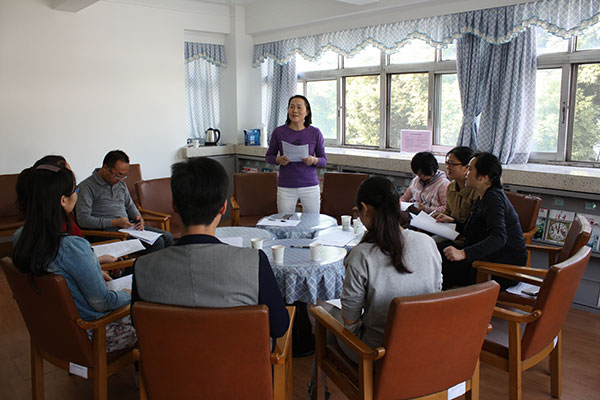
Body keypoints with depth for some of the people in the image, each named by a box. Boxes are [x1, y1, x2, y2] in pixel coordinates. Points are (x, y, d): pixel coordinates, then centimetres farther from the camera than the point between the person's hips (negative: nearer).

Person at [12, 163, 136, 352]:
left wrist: (95, 275, 15)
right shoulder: (73, 247, -34)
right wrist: (129, 294, -3)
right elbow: (102, 302, -23)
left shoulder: (20, 238, -8)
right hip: (88, 338, -8)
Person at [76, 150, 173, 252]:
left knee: (167, 237, -10)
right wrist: (115, 222, -19)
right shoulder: (86, 187, -7)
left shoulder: (121, 182, 17)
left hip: (128, 226, 8)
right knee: (157, 242, -25)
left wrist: (138, 217, 5)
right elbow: (83, 219, -15)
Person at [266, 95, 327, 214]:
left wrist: (313, 160, -16)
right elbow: (269, 156, 9)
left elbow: (324, 160, 5)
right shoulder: (278, 132, 0)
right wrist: (279, 160, -12)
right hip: (285, 188, 0)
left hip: (310, 186, 0)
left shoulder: (315, 133, 0)